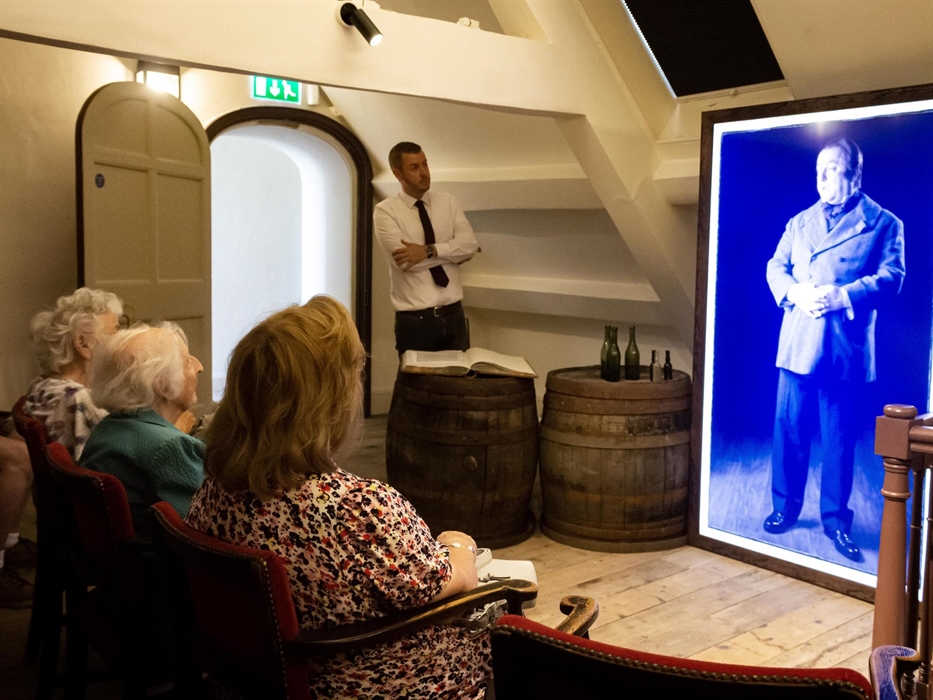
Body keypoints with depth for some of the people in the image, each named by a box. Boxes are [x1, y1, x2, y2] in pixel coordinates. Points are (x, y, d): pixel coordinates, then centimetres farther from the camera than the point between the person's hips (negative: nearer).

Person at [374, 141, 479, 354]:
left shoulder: (449, 202, 7)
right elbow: (405, 261, -17)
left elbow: (470, 244, -7)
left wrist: (428, 251, -20)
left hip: (453, 315, 4)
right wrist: (451, 250, -9)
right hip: (414, 321, -3)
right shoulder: (386, 210, -4)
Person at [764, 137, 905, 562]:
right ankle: (785, 507, 22)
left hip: (846, 346, -3)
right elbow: (775, 267, 10)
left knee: (839, 437, 4)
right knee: (789, 429, 7)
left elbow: (891, 277, -6)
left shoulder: (884, 223, 5)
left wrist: (843, 296, -19)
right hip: (797, 342, 3)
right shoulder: (799, 222, 16)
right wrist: (793, 292, -11)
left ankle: (836, 519, 18)